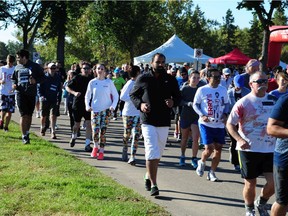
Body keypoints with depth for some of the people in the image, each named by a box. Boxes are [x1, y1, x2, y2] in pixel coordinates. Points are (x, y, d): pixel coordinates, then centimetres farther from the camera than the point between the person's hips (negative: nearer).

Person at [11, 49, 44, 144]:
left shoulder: (35, 66, -1)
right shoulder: (17, 67, 8)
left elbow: (42, 76, 3)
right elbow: (13, 78, 20)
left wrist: (35, 80, -15)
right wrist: (14, 84, -1)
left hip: (31, 94, 0)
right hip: (20, 93, 0)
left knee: (29, 115, 12)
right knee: (23, 115, -8)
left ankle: (27, 132, 30)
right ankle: (24, 136, -5)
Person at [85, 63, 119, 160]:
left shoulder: (109, 82, 0)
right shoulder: (92, 82, 3)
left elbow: (116, 95, 5)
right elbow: (87, 96, 9)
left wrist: (113, 106, -8)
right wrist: (87, 106, -6)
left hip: (106, 110, -1)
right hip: (95, 110, 1)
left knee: (103, 132, -3)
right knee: (95, 131, -9)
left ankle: (101, 151, 9)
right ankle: (96, 147, 19)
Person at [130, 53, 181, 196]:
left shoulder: (171, 80, 6)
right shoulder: (143, 79, 0)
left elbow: (178, 97, 14)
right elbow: (133, 95, 8)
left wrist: (173, 102, -9)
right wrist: (140, 104, -12)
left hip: (164, 122, 4)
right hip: (148, 121, -4)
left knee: (158, 153, 14)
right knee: (152, 153, -12)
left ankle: (148, 177, 36)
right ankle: (153, 185, -11)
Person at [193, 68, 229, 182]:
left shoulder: (223, 90, 6)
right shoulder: (202, 90, -5)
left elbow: (226, 103, 16)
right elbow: (195, 104, 1)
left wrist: (225, 114, -3)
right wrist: (202, 115, -14)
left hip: (219, 125, 4)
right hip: (206, 124, -4)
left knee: (218, 149, 3)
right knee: (209, 149, -11)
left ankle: (212, 172, 19)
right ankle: (201, 162, 23)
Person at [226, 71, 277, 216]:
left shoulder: (274, 100, 4)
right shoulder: (243, 103, -9)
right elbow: (230, 124, -6)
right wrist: (239, 139, -21)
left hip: (270, 149, 3)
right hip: (249, 149, -3)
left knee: (274, 181, -2)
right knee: (250, 183, 6)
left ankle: (261, 203, 27)